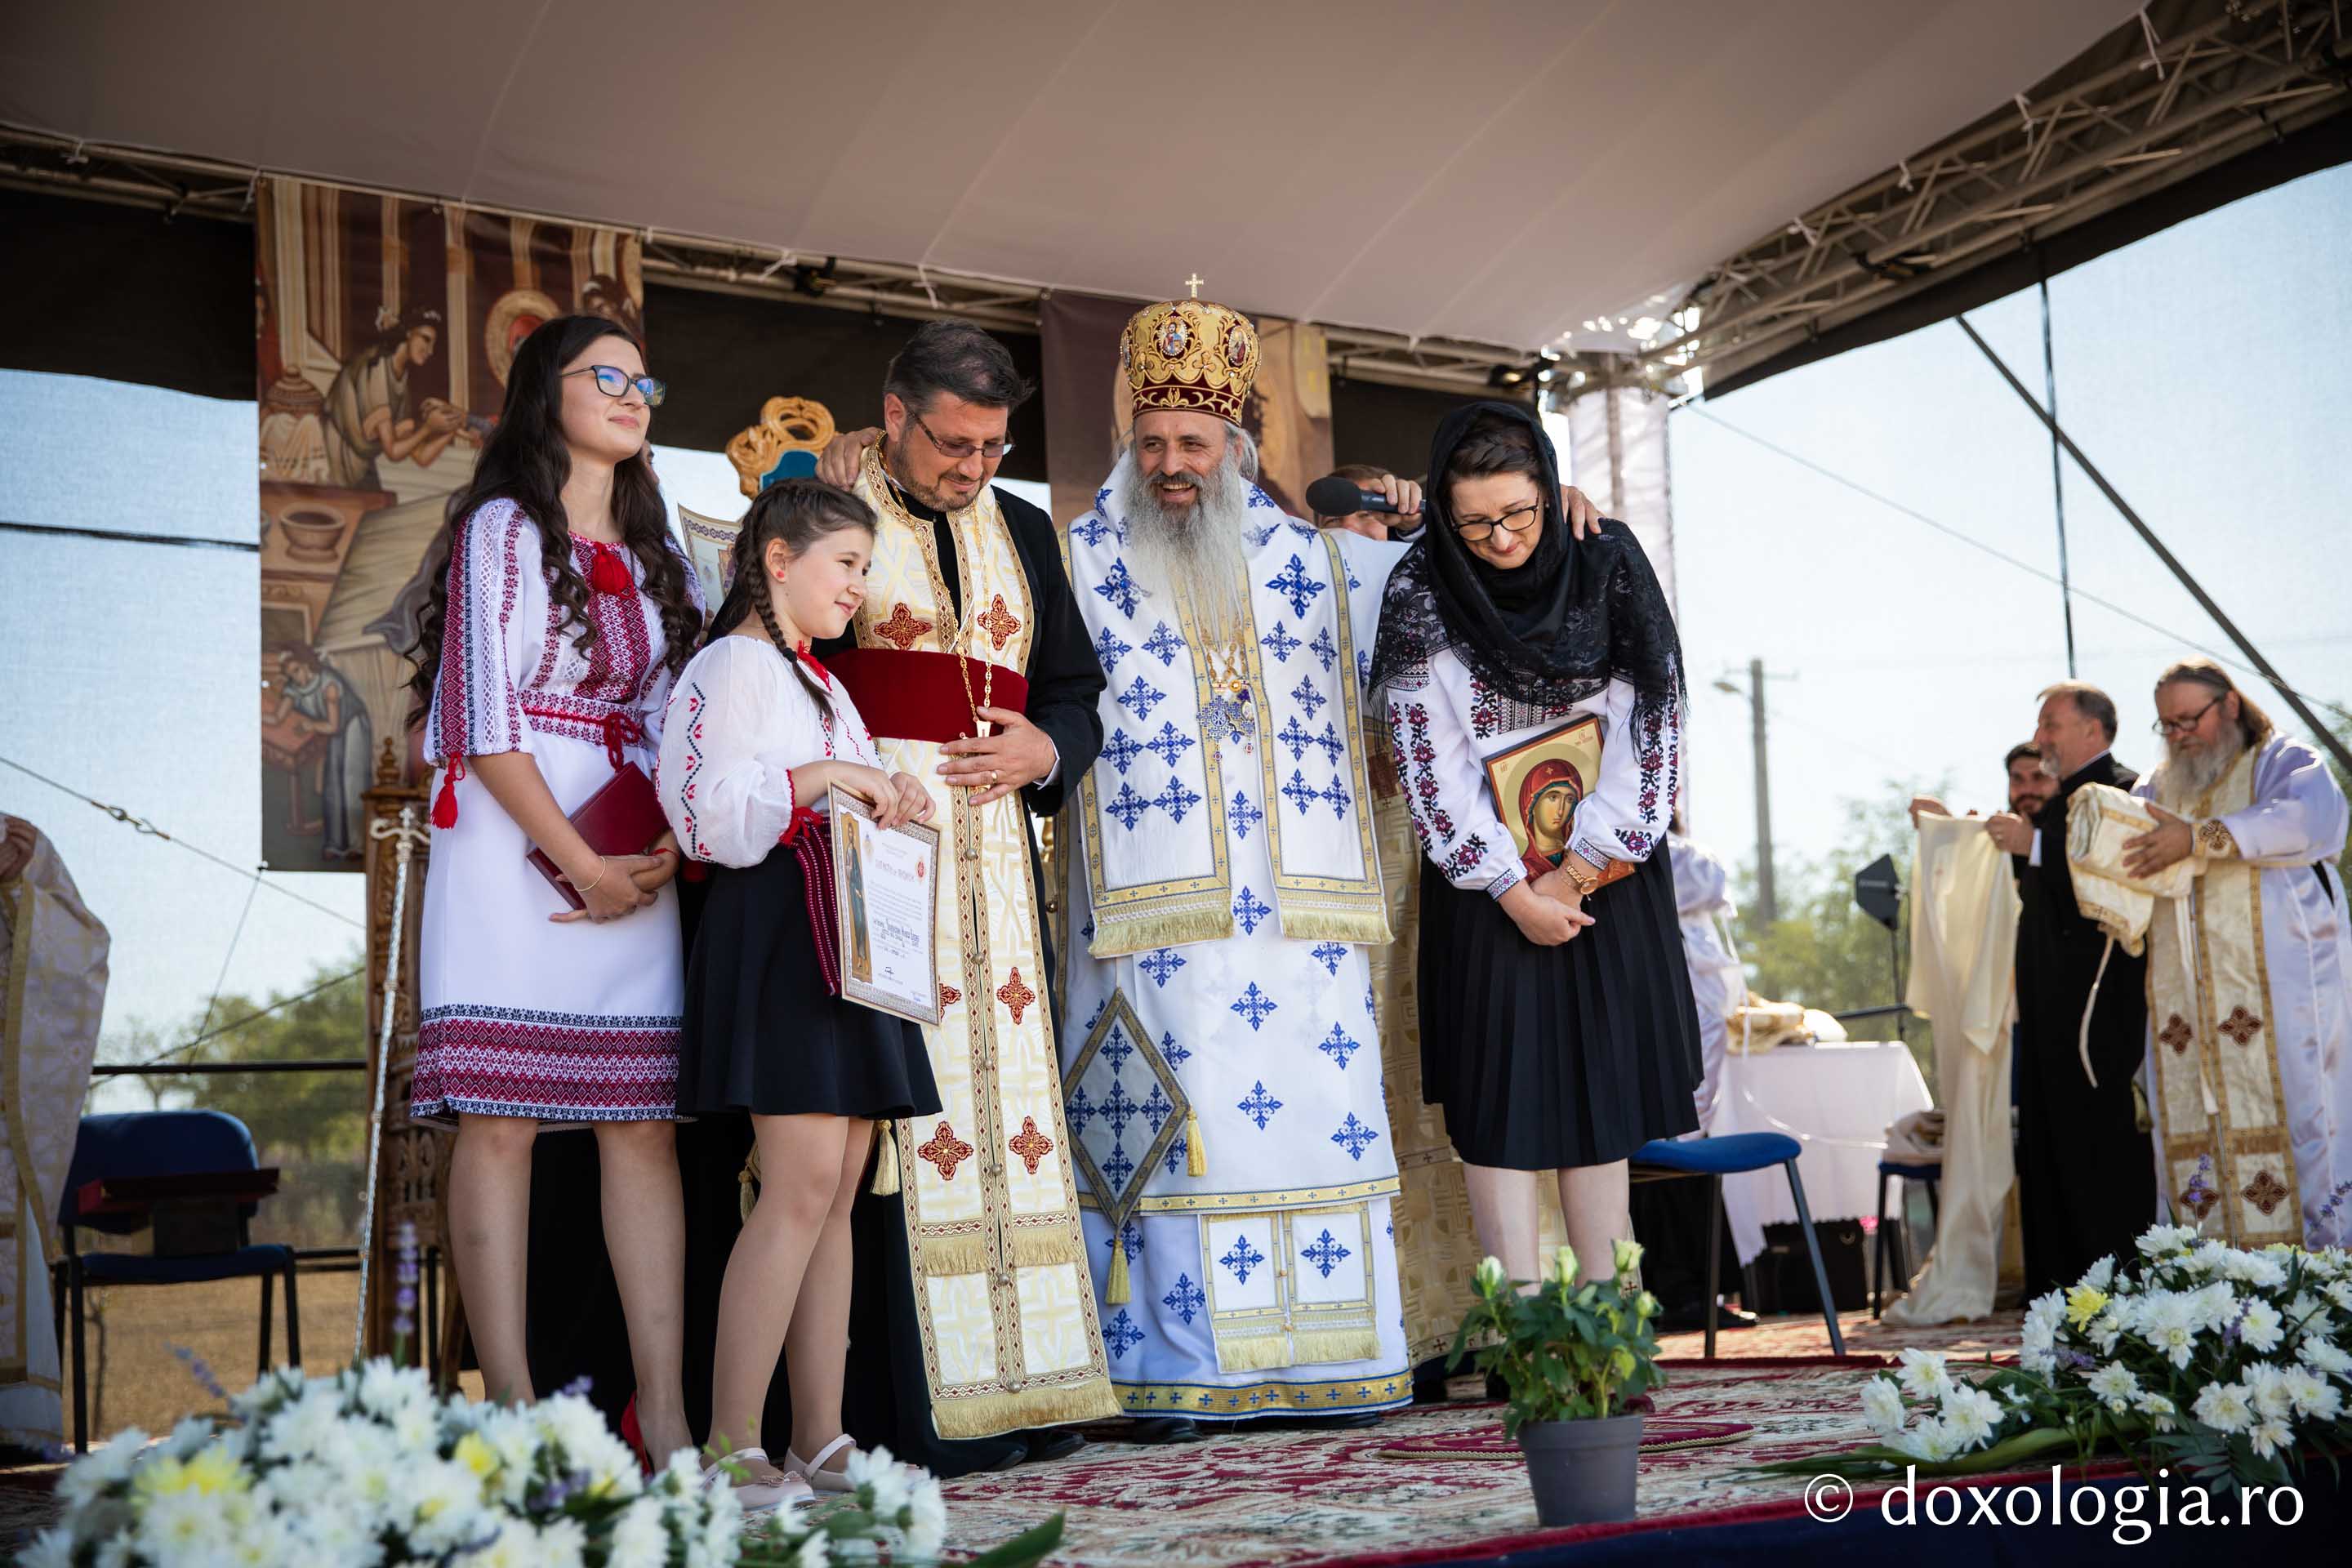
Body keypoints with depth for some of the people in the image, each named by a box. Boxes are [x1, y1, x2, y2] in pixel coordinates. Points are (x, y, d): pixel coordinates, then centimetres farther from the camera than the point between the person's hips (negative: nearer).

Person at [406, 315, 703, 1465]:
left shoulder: (655, 551, 20)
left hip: (638, 859, 6)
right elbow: (485, 723, -6)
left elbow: (675, 721, 15)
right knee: (500, 1118, -7)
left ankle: (663, 1411, -1)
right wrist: (579, 861, -11)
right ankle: (511, 1410, -5)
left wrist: (666, 850, -4)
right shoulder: (505, 527, 2)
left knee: (642, 1124, -1)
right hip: (514, 845, -5)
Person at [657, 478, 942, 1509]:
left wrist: (892, 803, 12)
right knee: (803, 1182, -16)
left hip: (848, 938, 9)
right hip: (773, 933, -9)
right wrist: (826, 776, -17)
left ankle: (820, 1441, 7)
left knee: (836, 1192, 5)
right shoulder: (732, 665, -3)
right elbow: (707, 811, -15)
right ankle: (729, 1450, -12)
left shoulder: (821, 681, 26)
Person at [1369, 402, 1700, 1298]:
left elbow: (1650, 724, -6)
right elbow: (1430, 756, -10)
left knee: (1600, 1089, 4)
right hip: (1487, 881, -1)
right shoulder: (1421, 593, -8)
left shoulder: (1609, 565, -4)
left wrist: (1578, 872, -10)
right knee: (1501, 1096, -4)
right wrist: (1514, 890, -12)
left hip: (1605, 875, 2)